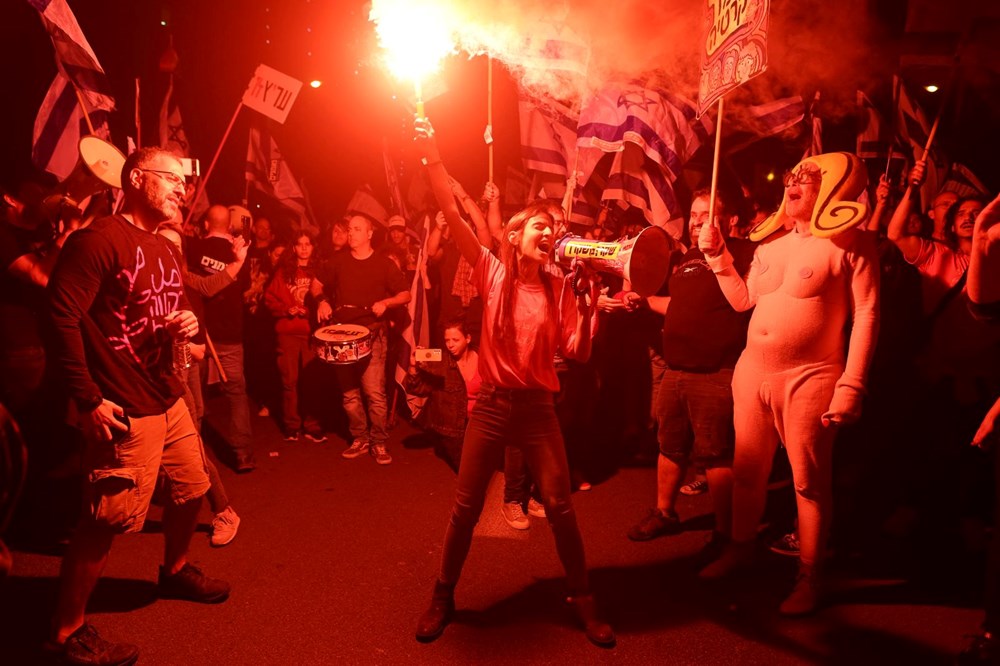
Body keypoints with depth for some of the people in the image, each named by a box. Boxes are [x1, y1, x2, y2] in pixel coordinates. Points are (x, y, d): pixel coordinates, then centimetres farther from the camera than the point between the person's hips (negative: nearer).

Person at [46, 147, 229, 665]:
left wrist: (184, 325, 2)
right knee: (109, 521, -2)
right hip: (124, 410, -9)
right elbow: (61, 315, -19)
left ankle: (175, 571, 43)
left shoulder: (166, 250, 15)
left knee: (193, 488, 18)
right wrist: (88, 399, -20)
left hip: (169, 398, 9)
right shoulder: (100, 240, -14)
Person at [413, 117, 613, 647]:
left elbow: (578, 354, -3)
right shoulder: (493, 274, -1)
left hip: (537, 406, 1)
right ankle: (443, 597, 27)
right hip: (491, 403, -1)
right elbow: (452, 215, -10)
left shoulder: (558, 290, 3)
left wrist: (587, 308, -15)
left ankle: (582, 599, 24)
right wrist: (432, 157, -17)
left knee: (559, 505, 3)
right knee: (466, 506, 6)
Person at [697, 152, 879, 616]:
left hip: (809, 379, -6)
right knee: (746, 471, 16)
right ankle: (740, 548, 36)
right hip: (751, 373, 6)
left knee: (809, 482, 5)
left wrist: (851, 386, -17)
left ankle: (808, 577, 22)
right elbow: (742, 300, 18)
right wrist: (717, 256, 8)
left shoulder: (851, 244, -7)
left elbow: (866, 316, -11)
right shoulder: (771, 242, 12)